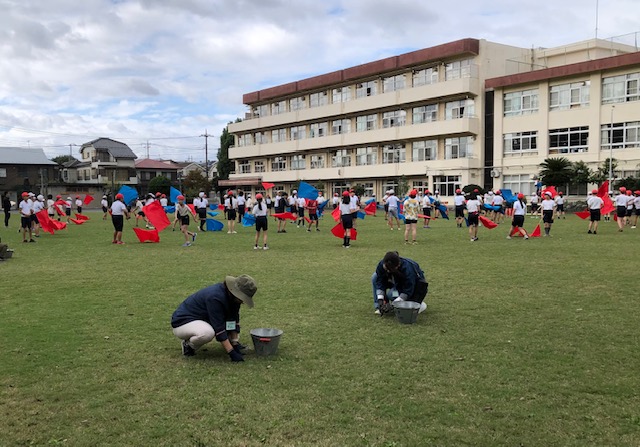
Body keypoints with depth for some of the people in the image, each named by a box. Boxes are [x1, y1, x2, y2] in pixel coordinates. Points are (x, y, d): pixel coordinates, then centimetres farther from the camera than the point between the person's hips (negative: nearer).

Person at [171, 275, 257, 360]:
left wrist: (235, 344, -10)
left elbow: (234, 321, -2)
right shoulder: (215, 297, -32)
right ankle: (188, 344, -9)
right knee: (208, 333, -38)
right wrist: (232, 353, -32)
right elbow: (219, 328, -32)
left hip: (203, 320, 8)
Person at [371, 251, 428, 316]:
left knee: (391, 293, -30)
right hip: (399, 283, 6)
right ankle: (379, 306, -8)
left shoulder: (407, 268, -38)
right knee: (375, 277, -14)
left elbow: (407, 291, -33)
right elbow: (380, 284, -15)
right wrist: (380, 300, -27)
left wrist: (393, 305, -38)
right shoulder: (381, 265, -25)